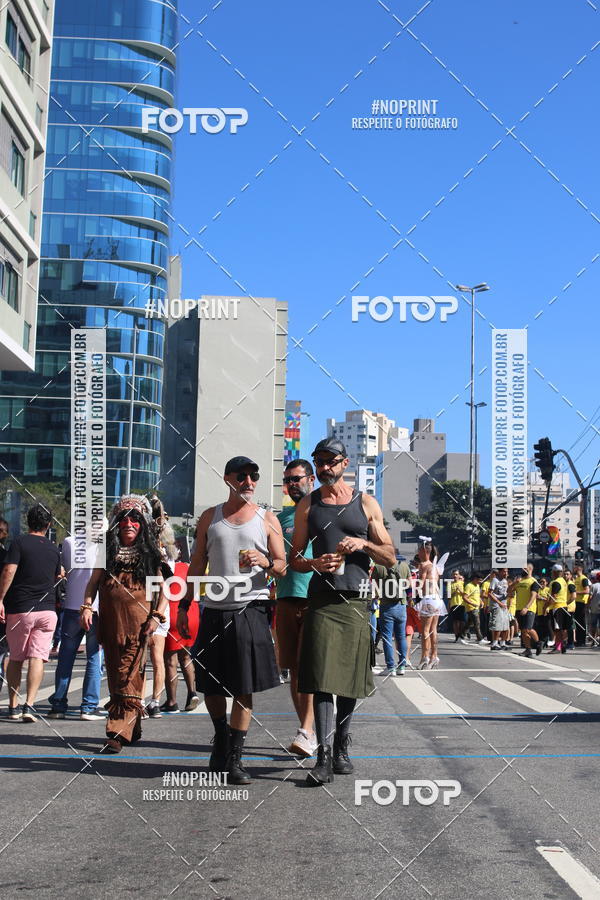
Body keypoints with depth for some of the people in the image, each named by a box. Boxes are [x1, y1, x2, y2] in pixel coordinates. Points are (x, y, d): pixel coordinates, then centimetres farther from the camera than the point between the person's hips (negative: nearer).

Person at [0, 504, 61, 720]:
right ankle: (29, 705, -15)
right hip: (47, 609, 2)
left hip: (19, 609, -2)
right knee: (37, 658, -3)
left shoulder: (20, 542, -3)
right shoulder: (53, 548, 10)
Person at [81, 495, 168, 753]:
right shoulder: (108, 551, 12)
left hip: (138, 624, -3)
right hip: (111, 622, 4)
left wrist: (157, 616, -4)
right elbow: (94, 580, 13)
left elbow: (163, 586, 7)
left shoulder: (150, 553, 6)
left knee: (128, 677, -11)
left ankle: (118, 734, -13)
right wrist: (87, 606, -1)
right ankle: (133, 728, 19)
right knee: (115, 676, 7)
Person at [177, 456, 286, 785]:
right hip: (214, 610, 2)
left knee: (244, 688, -3)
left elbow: (282, 567, 5)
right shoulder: (209, 517, 12)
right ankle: (221, 737, 32)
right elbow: (197, 565, 14)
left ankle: (234, 758, 5)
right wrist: (184, 605, 8)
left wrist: (265, 562, -16)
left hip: (250, 609, -2)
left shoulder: (267, 519, 7)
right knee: (209, 684, 8)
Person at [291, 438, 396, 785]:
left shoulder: (366, 503, 9)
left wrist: (363, 543, -10)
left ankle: (342, 748, 20)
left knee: (350, 678, 7)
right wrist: (313, 564, -10)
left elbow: (390, 557, 9)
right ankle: (324, 756, -11)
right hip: (322, 599, -1)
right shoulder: (307, 505, 10)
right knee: (321, 677, -11)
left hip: (356, 600, 1)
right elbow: (294, 558, 11)